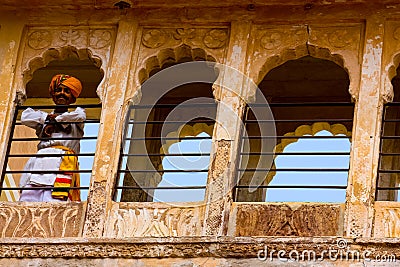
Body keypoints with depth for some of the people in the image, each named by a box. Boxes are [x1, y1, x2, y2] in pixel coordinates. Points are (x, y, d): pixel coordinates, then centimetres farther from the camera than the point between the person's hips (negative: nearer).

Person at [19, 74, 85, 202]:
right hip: (39, 158, 3)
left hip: (62, 160, -3)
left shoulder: (76, 112, 25)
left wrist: (55, 121, 7)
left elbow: (80, 116, 0)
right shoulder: (43, 115, 32)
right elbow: (25, 117, 13)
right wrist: (49, 117, 8)